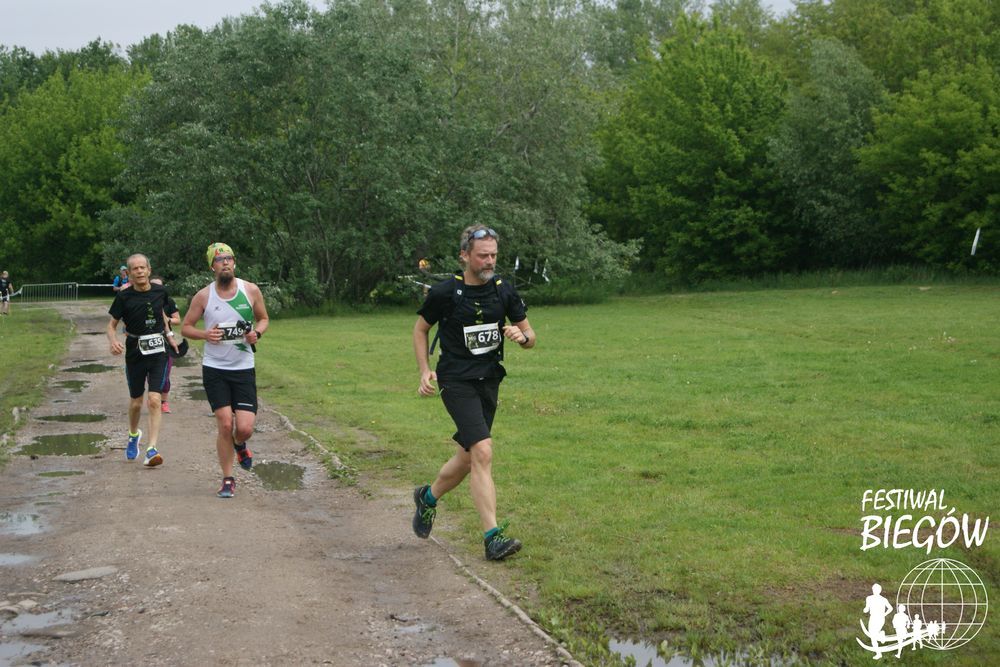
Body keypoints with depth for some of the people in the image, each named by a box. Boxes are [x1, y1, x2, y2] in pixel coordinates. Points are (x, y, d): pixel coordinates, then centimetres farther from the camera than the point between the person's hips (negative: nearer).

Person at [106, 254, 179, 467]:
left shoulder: (159, 291, 0)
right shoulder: (124, 296, -5)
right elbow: (112, 324, -1)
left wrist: (168, 334, 14)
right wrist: (113, 341, -19)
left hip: (158, 351, 0)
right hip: (134, 352, 0)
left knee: (154, 400, -13)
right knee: (136, 402, 12)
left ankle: (152, 449, -15)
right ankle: (133, 435, 43)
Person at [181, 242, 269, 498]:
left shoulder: (251, 290, -1)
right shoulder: (204, 296, -4)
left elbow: (263, 318, 13)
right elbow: (185, 327, 5)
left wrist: (257, 332, -9)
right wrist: (205, 334, -15)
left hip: (244, 368, 1)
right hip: (214, 369, -1)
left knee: (245, 427, -8)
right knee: (225, 424, -6)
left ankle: (240, 445, 31)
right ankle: (228, 479, 11)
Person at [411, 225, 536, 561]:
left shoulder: (504, 290, 2)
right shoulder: (444, 292, -9)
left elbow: (530, 337, 9)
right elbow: (420, 329, 8)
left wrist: (522, 336, -15)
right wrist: (425, 371, -1)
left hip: (489, 381, 5)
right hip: (456, 380, -5)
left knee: (467, 458, 12)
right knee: (483, 452, -19)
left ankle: (428, 497, 41)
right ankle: (493, 537, -18)